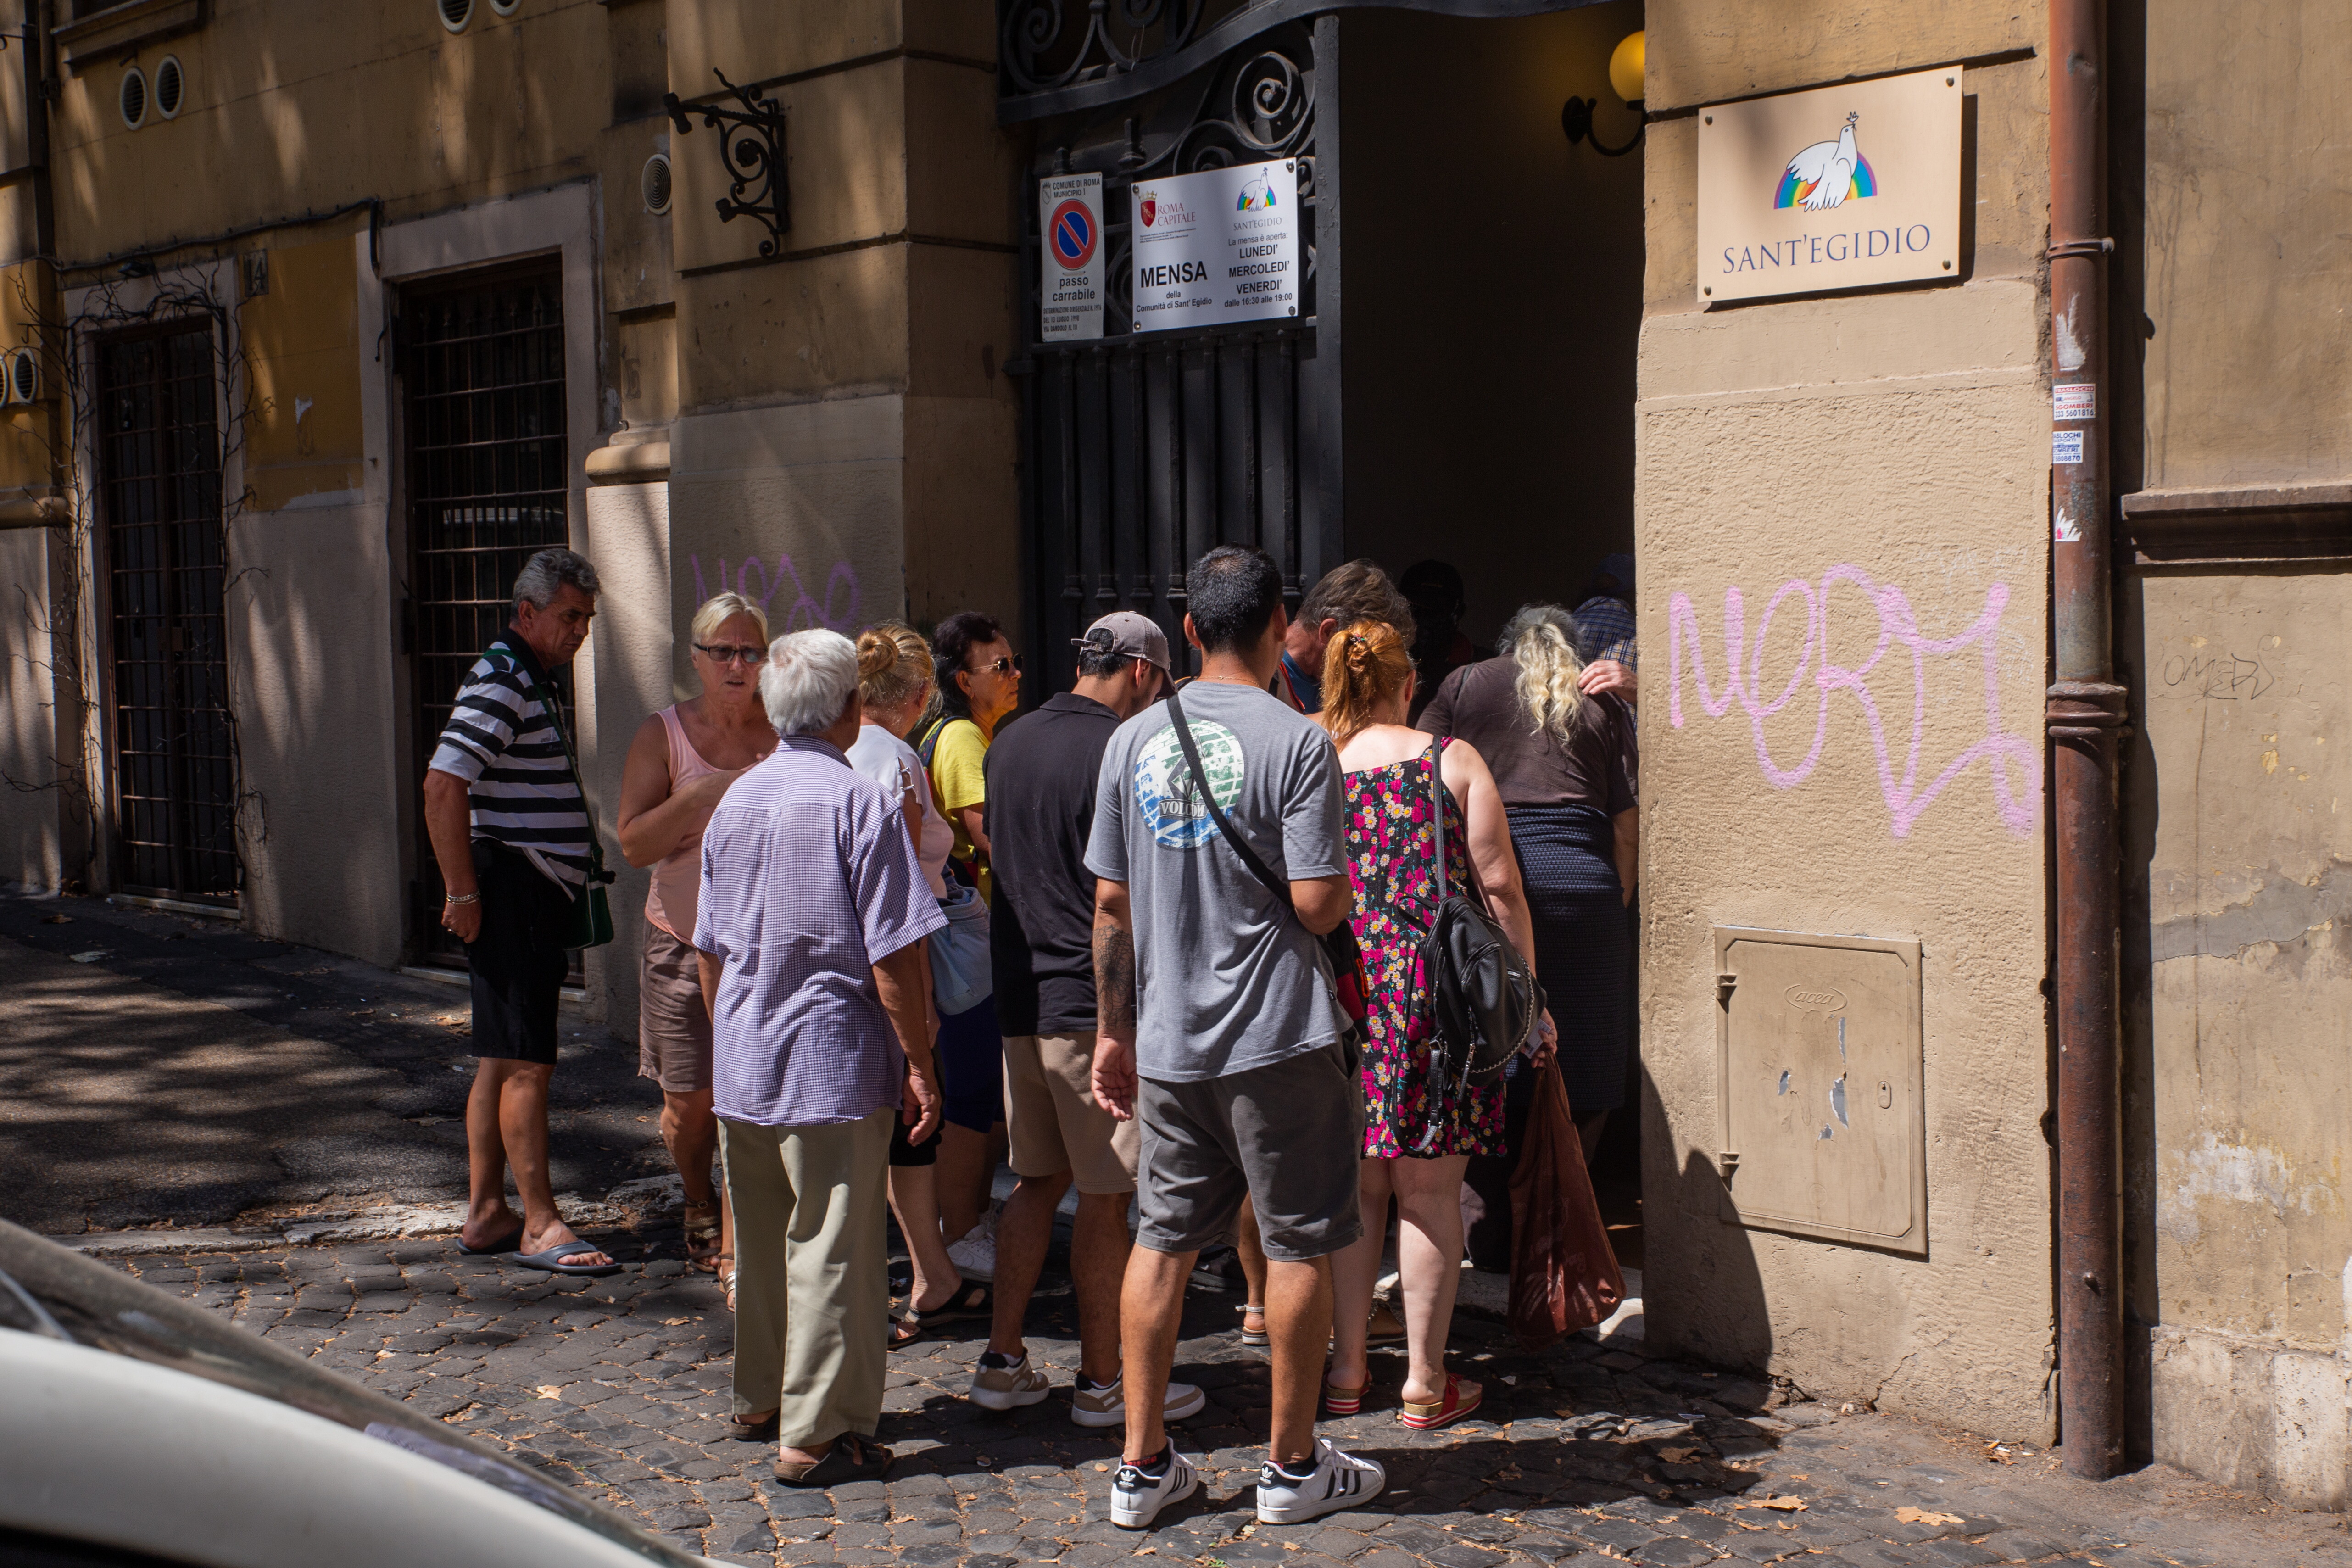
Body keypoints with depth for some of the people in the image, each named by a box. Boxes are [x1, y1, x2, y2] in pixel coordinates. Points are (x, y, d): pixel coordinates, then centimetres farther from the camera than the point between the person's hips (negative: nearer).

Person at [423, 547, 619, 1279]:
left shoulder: (540, 681, 18)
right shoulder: (500, 683, -14)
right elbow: (443, 786, -22)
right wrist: (463, 892, -21)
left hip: (539, 892, 10)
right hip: (510, 888, -10)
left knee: (502, 1061, 13)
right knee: (526, 1063, -9)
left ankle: (486, 1213, 19)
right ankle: (540, 1226, -6)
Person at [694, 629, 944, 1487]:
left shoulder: (734, 800, 8)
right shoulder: (860, 800, -13)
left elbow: (709, 949, 15)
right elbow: (893, 956, -16)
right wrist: (918, 1064, -9)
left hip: (742, 1062, 7)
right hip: (834, 1061, -7)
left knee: (761, 1241, 19)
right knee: (832, 1250, 0)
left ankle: (760, 1399, 32)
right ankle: (816, 1433, 3)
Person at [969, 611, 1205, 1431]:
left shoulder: (1010, 744, 11)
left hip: (1021, 996, 8)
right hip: (1097, 1001, -8)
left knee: (1038, 1180, 16)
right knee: (1104, 1196, 1)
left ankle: (1002, 1361, 19)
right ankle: (1102, 1381, 8)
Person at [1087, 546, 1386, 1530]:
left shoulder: (1133, 741, 4)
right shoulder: (1296, 743, -11)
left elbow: (1111, 904, 7)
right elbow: (1318, 903, -15)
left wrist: (1113, 1031, 15)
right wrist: (1346, 885, 8)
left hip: (1168, 1042, 5)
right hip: (1279, 1039, -5)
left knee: (1162, 1241, 12)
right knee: (1299, 1246, 8)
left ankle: (1143, 1467, 18)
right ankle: (1293, 1468, 17)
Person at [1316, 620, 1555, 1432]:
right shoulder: (1453, 761, 1)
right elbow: (1499, 885, -2)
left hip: (1342, 993, 2)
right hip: (1440, 991, -2)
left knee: (1355, 1188, 13)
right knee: (1429, 1189, 4)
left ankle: (1345, 1372, 19)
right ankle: (1425, 1383, 11)